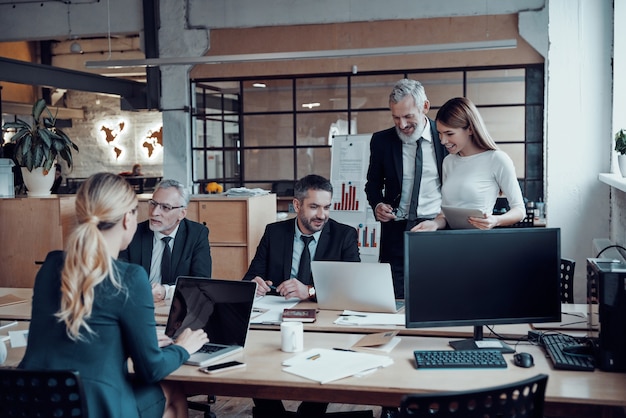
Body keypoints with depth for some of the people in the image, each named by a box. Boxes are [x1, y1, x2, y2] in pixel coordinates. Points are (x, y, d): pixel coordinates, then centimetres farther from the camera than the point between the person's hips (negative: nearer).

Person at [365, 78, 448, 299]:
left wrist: (441, 222, -9)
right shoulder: (381, 141, 5)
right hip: (396, 231, 2)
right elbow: (373, 184, 17)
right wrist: (377, 205, -5)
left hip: (437, 229, -1)